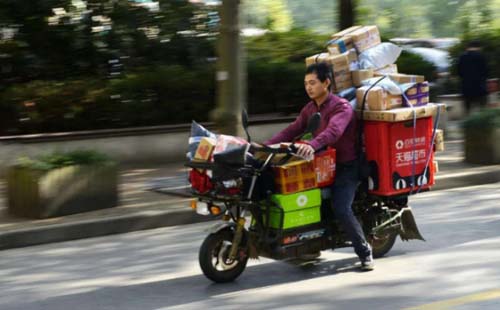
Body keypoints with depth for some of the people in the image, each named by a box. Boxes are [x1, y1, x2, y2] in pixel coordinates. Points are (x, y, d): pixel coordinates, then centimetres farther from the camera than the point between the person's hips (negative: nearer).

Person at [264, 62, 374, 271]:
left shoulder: (341, 107, -15)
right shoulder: (310, 109, 12)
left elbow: (333, 131, -35)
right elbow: (292, 130, 4)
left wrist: (311, 145, -54)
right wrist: (265, 146, -11)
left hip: (346, 166, -8)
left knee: (341, 209, -23)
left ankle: (365, 253, -5)